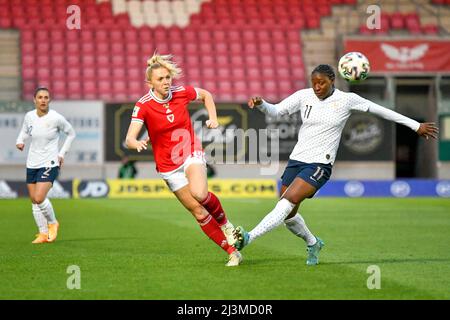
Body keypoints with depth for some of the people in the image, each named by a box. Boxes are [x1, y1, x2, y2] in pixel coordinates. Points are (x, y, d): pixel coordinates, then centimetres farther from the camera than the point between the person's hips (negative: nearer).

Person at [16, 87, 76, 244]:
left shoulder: (56, 118, -12)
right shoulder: (29, 116, -1)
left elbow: (71, 134, 4)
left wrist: (62, 153, 0)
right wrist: (20, 141, -2)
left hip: (50, 164, -5)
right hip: (32, 164, 5)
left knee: (39, 198, -17)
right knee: (34, 201, 6)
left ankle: (52, 223, 10)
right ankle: (43, 234, 19)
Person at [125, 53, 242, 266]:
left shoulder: (181, 92, -9)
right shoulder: (143, 106, -15)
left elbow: (206, 95, 13)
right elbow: (129, 139, -23)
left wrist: (213, 118, 0)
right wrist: (138, 143, -46)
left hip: (191, 154, 0)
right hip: (168, 165, 0)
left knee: (199, 193, -30)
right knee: (198, 211, -1)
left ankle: (225, 223, -1)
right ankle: (232, 252, 9)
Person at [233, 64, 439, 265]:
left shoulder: (347, 100, -4)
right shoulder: (304, 96, 2)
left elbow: (380, 110, 4)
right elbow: (276, 111, 0)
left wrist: (416, 126, 8)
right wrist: (260, 104, -23)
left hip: (319, 165, -4)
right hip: (296, 160, 4)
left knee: (287, 203, -23)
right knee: (288, 216, 8)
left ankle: (248, 238, -29)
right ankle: (313, 243, 36)